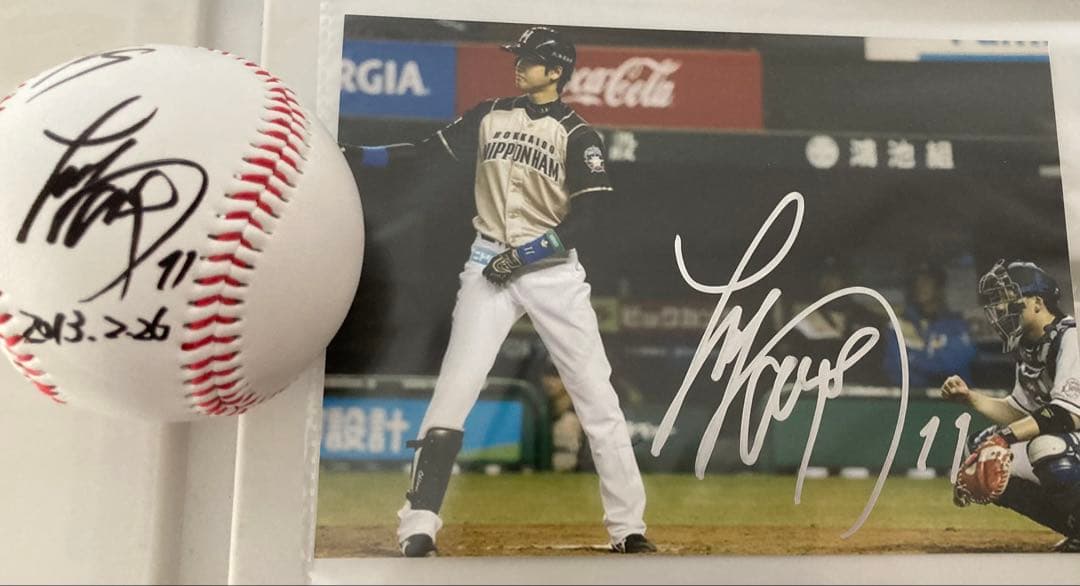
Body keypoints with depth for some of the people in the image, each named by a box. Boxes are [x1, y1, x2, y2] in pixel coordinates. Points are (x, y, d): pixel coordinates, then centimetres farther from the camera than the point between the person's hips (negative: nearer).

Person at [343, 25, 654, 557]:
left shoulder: (576, 134, 0)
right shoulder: (489, 116, 10)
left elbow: (591, 216, -9)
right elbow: (426, 151, 9)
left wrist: (531, 251, -18)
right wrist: (359, 154, -2)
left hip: (554, 270, -2)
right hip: (490, 266, 2)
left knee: (597, 397, -1)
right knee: (452, 395, -7)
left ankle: (628, 529, 9)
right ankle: (417, 527, -1)